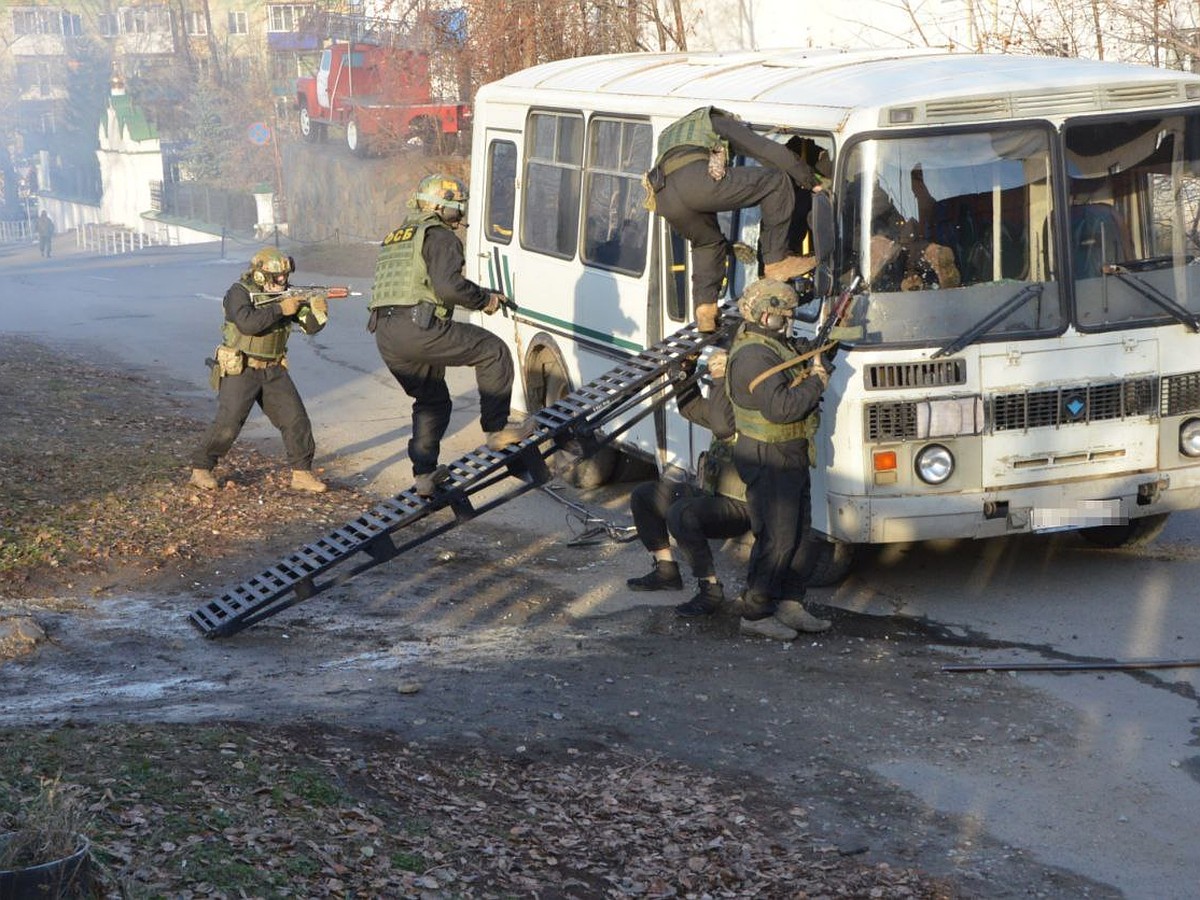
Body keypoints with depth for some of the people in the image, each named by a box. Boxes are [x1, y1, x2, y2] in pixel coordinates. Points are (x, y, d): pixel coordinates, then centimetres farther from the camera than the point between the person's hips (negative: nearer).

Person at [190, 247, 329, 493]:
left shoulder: (286, 294, 4)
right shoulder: (239, 292, -13)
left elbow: (310, 326, 0)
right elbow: (247, 323, -31)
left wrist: (318, 310, -21)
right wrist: (280, 309, -28)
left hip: (273, 371, 6)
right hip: (240, 371, -6)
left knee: (296, 419, -2)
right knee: (228, 424, -12)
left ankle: (302, 474, 6)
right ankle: (201, 469, 4)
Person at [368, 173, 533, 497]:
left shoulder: (395, 238, 28)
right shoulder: (439, 236, -2)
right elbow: (448, 286, -17)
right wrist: (485, 299, -1)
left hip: (385, 338, 9)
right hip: (419, 328, -9)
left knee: (432, 400, 24)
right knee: (493, 352, 2)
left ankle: (424, 474, 21)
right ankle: (497, 429, 2)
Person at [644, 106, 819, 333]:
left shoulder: (669, 136, 45)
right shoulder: (723, 123, 29)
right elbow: (775, 153, 20)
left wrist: (730, 247, 42)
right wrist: (812, 184, 30)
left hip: (664, 199, 6)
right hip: (699, 180, -6)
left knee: (707, 242, 33)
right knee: (777, 181, 6)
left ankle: (705, 307, 15)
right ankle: (776, 261, 3)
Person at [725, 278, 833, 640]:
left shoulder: (772, 345, 12)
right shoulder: (753, 356, -22)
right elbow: (780, 408, -30)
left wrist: (810, 371, 5)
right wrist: (815, 382, -18)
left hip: (790, 453, 11)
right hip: (768, 458, -11)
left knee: (796, 532, 15)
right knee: (776, 538, -6)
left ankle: (790, 605, 24)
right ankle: (754, 613, 3)